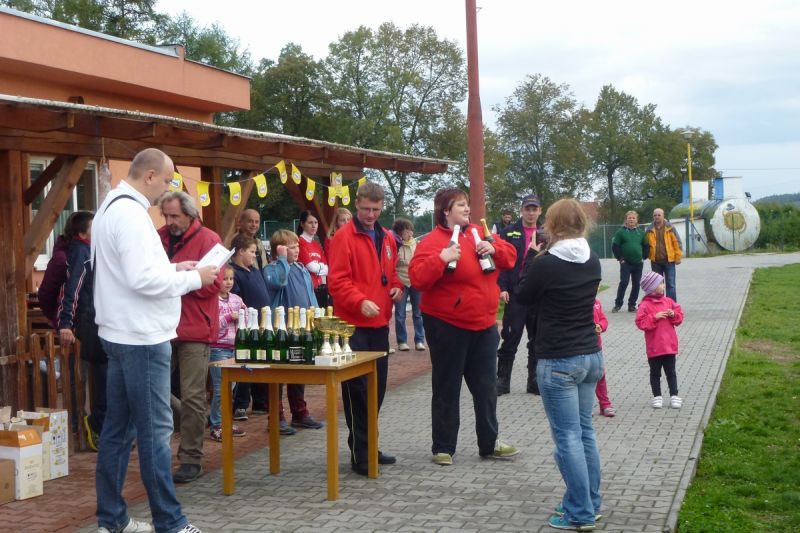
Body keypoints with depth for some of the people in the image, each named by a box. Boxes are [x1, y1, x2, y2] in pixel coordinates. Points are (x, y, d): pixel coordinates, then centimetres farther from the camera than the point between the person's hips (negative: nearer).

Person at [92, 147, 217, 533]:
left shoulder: (111, 208, 15)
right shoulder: (131, 213, -18)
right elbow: (144, 281, -24)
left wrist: (172, 269, 11)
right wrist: (194, 278, -13)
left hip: (121, 335, 10)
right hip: (141, 338, -10)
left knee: (118, 428, 13)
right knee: (155, 430, -4)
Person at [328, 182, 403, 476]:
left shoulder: (387, 238, 13)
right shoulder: (345, 236, -8)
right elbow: (337, 280, -14)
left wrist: (396, 287, 4)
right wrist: (360, 302, -28)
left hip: (379, 323, 7)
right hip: (354, 324, -7)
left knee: (377, 387, 12)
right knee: (357, 388, -4)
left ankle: (369, 446, 24)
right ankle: (360, 454, 1)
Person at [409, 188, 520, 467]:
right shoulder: (432, 241, -10)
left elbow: (509, 256, 13)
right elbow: (418, 277, -20)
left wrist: (494, 249, -7)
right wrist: (442, 258, -32)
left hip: (484, 324, 6)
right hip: (447, 326, -6)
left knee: (486, 388, 13)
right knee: (447, 389, 4)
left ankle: (489, 443, 25)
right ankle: (443, 448, 14)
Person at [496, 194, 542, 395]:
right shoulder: (509, 232, 1)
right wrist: (502, 288, -12)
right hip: (515, 293, -3)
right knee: (511, 337, -1)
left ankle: (534, 381, 17)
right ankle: (503, 380, 7)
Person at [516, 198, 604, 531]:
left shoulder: (546, 263, -16)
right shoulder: (592, 262, 5)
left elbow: (524, 296, 0)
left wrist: (532, 258, 7)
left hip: (558, 362, -7)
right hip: (590, 356, 7)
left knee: (568, 437, -2)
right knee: (585, 431, 15)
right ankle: (589, 503, 23)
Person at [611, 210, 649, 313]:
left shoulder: (641, 232, 9)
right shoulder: (621, 232, 0)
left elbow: (646, 246, 15)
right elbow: (615, 246, -2)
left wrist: (644, 257, 6)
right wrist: (620, 258, -6)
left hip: (638, 263, 4)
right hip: (626, 263, -3)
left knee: (636, 285, 4)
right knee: (623, 283, -10)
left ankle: (632, 305, 13)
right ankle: (618, 304, -1)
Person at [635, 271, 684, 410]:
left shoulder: (668, 301, 4)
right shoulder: (645, 305, -10)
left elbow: (680, 316, 9)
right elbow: (641, 323, -15)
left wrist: (673, 315, -11)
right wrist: (655, 317, -22)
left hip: (669, 345, 3)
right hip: (654, 347, -3)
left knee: (671, 372, 10)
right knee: (655, 373, 9)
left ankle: (674, 396, 16)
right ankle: (657, 397, 17)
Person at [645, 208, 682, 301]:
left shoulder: (670, 228, -2)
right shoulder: (649, 230, 6)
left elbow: (677, 242, -2)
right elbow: (646, 244, 12)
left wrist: (678, 257, -6)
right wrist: (648, 256, 5)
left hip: (669, 260, -3)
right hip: (655, 261, 3)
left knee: (670, 284, -2)